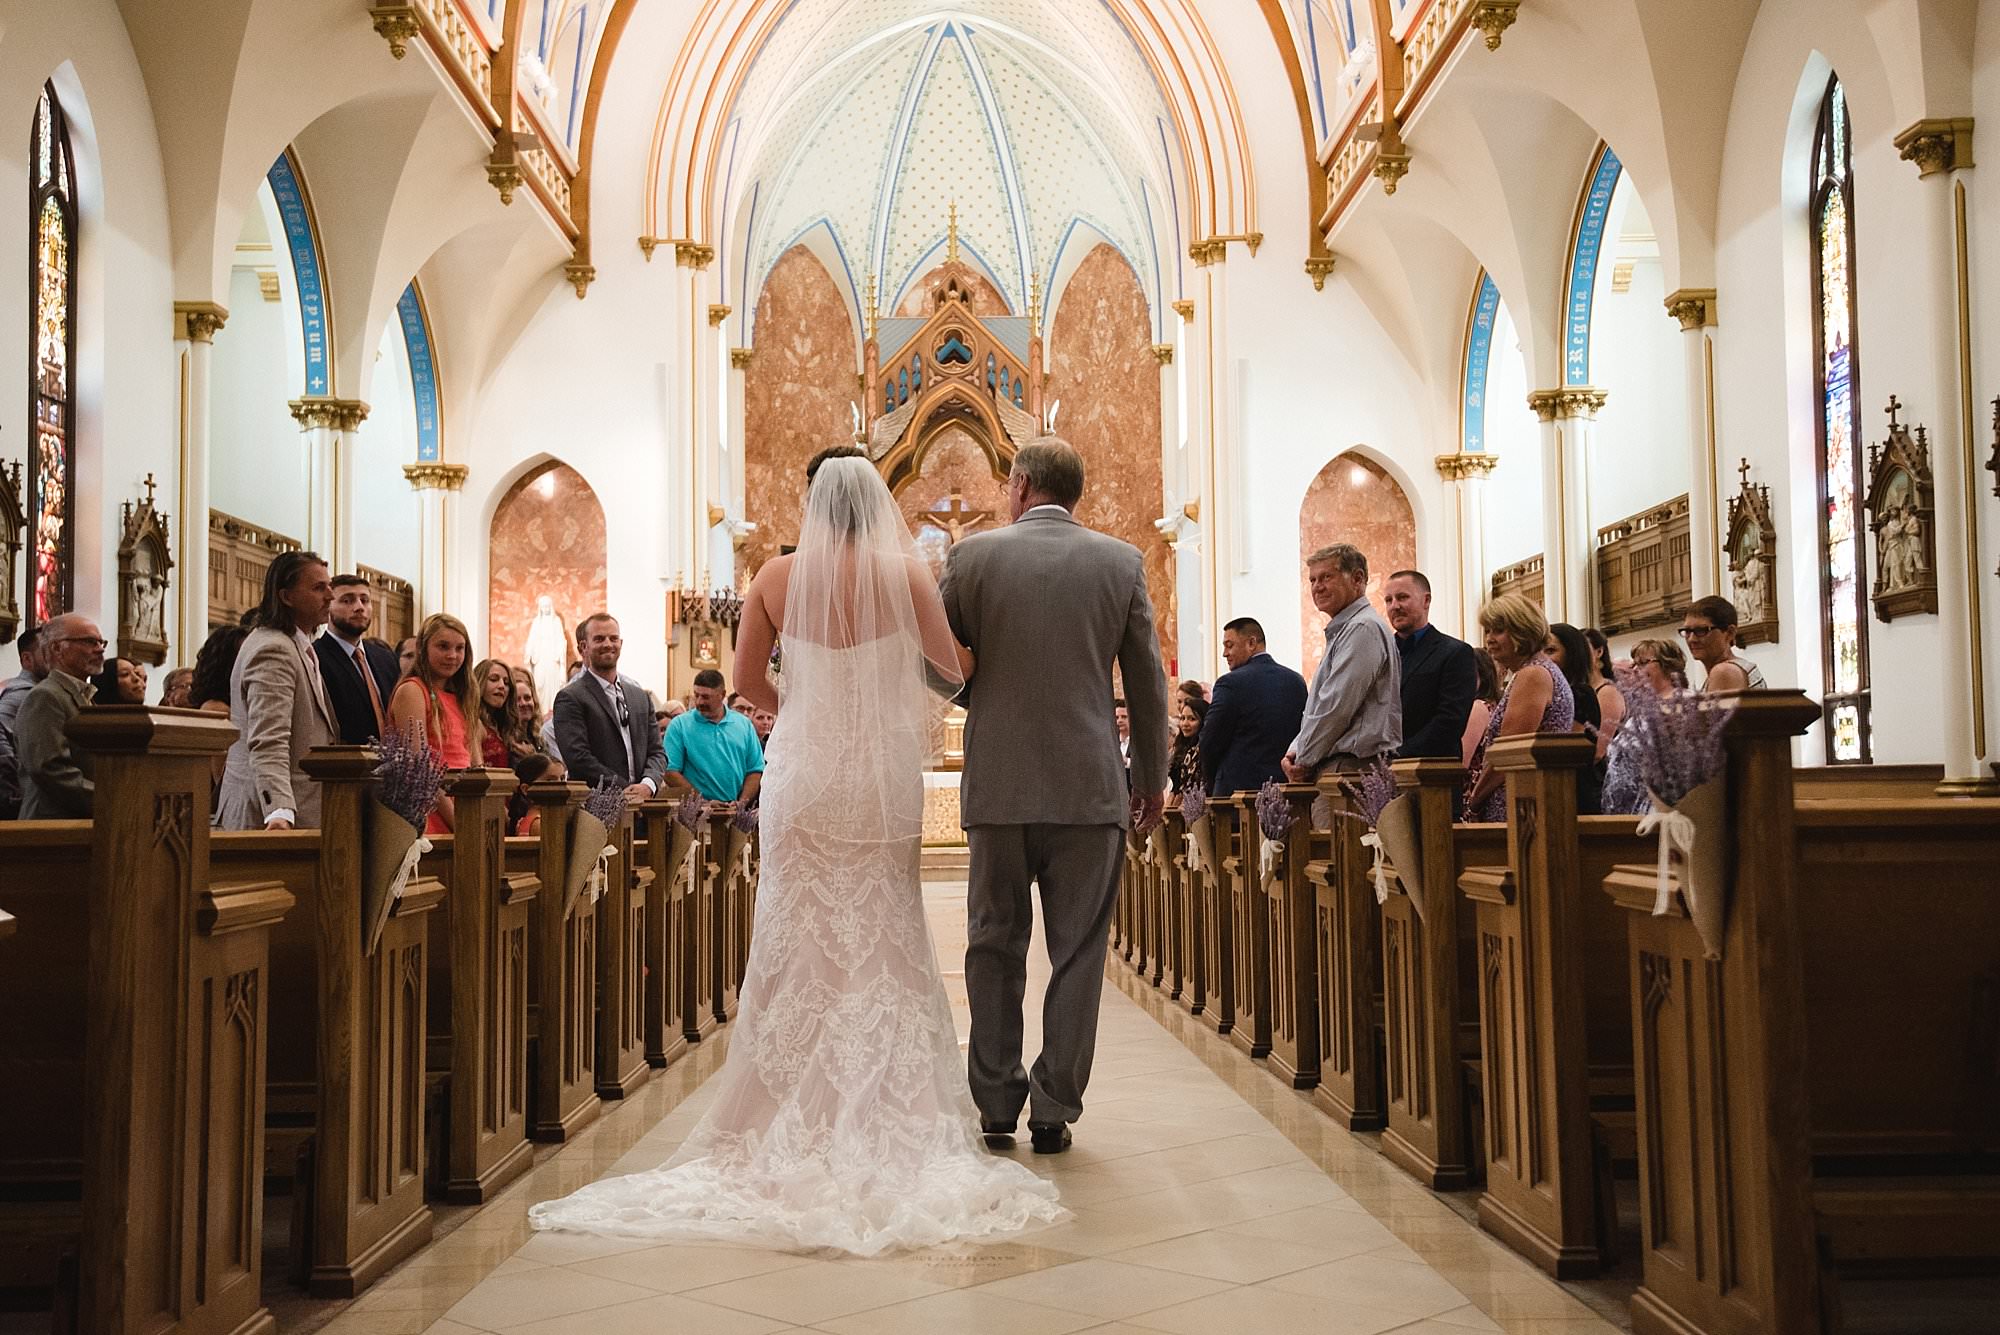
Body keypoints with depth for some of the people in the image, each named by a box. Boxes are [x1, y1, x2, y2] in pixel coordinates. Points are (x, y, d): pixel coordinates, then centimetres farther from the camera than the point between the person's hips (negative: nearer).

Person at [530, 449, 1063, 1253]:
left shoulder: (777, 576, -2)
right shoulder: (905, 573, -7)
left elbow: (746, 678, 5)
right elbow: (953, 672, 0)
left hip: (803, 773, 1)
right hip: (883, 776, -1)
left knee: (799, 944, 8)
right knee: (884, 946, 7)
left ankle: (793, 1119, 13)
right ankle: (886, 1121, 9)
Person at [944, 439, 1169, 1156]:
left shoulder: (973, 555, -1)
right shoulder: (1121, 561, 1)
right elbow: (1147, 682, 5)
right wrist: (1152, 778, 15)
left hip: (999, 782, 0)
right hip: (1091, 786, 0)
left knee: (995, 948, 12)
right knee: (1076, 954, 7)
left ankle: (995, 1106, 18)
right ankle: (1054, 1111, 10)